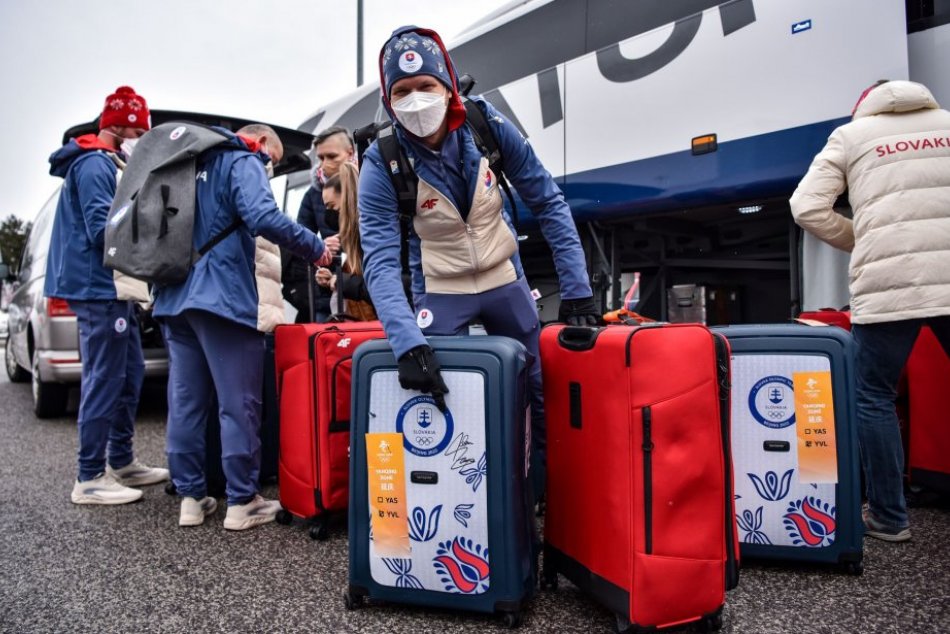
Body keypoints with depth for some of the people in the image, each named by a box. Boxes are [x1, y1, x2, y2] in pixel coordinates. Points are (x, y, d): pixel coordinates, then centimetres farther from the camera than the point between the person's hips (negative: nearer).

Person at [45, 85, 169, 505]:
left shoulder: (105, 164, 21)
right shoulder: (95, 165, -12)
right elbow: (102, 230, -20)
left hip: (112, 289, 11)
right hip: (99, 289, -11)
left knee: (130, 376, 14)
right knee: (104, 382, -8)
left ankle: (121, 462, 23)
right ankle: (90, 479, 0)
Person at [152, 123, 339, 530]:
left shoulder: (195, 163, 23)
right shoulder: (243, 162, -2)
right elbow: (264, 217, -20)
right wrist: (315, 247, -11)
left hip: (175, 296, 9)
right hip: (221, 296, -8)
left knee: (185, 401, 9)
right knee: (238, 403, -2)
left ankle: (190, 498, 14)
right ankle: (241, 502, 3)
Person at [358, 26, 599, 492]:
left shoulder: (489, 126, -15)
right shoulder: (382, 163, -20)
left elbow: (548, 203, -9)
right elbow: (380, 260, -27)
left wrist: (577, 288, -15)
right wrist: (407, 342, -42)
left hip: (506, 281, 2)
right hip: (440, 293, -2)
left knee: (538, 395, 10)